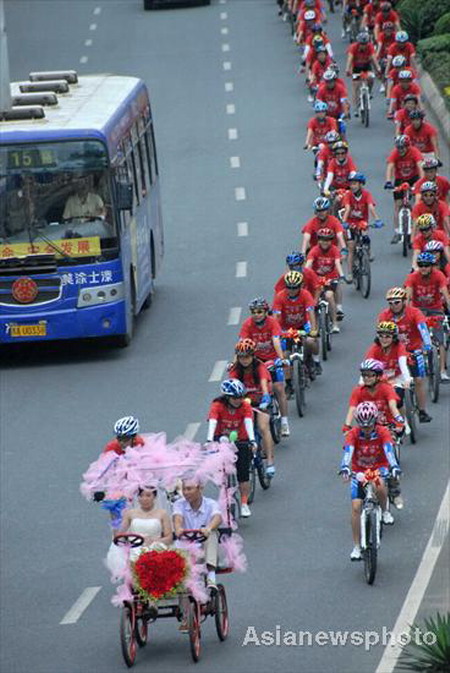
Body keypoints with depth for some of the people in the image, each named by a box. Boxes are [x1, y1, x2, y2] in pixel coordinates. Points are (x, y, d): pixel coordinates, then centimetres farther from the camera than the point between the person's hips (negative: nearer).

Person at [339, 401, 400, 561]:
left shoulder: (382, 432, -18)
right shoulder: (353, 434, -18)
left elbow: (388, 450, -32)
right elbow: (348, 452, -32)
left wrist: (394, 467, -51)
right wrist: (345, 467, -52)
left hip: (378, 467, -1)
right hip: (359, 471, 1)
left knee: (380, 486, -35)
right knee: (356, 507, -13)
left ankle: (385, 511, -3)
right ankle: (356, 547, -6)